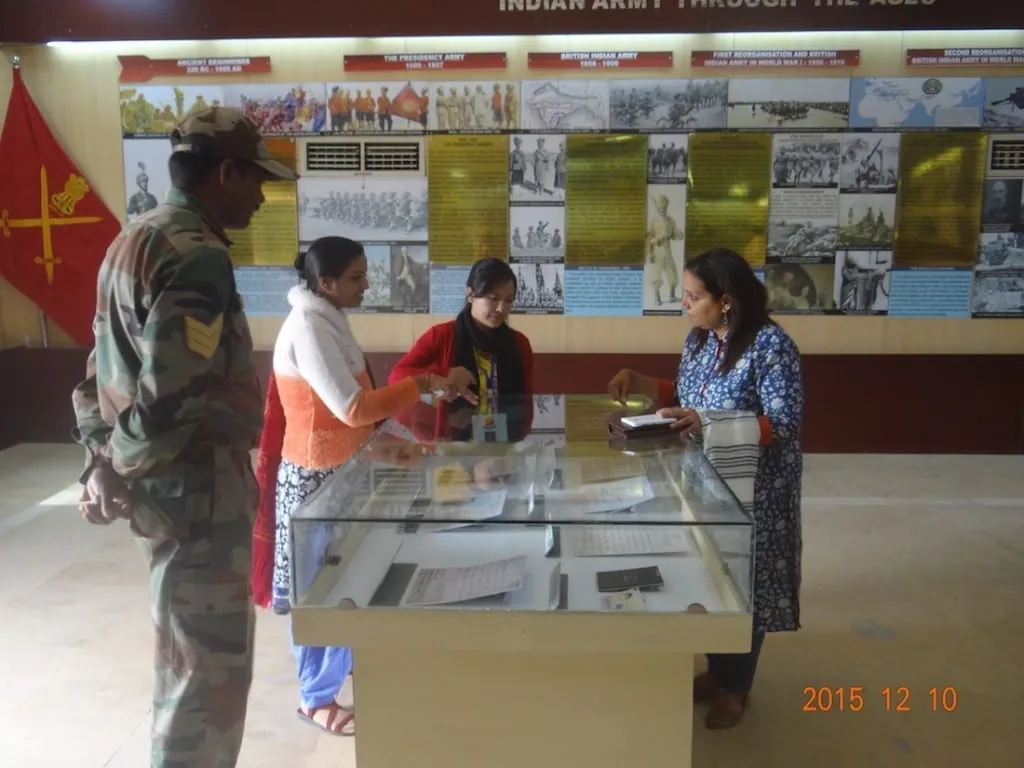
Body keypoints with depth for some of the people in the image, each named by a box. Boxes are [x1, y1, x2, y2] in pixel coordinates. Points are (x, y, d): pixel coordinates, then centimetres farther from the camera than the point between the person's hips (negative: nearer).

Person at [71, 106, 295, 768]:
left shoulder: (135, 242, 13)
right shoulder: (198, 255, -18)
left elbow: (104, 374, 15)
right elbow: (171, 392, -26)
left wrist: (104, 460, 15)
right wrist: (128, 471, -11)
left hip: (167, 482, 10)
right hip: (197, 485, -10)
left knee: (193, 658, 23)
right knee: (210, 667, 4)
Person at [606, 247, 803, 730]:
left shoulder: (771, 345, -21)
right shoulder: (699, 339, 2)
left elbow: (785, 425, -24)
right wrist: (638, 382, -4)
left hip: (753, 487, -7)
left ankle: (736, 688, 28)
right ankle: (715, 670, 38)